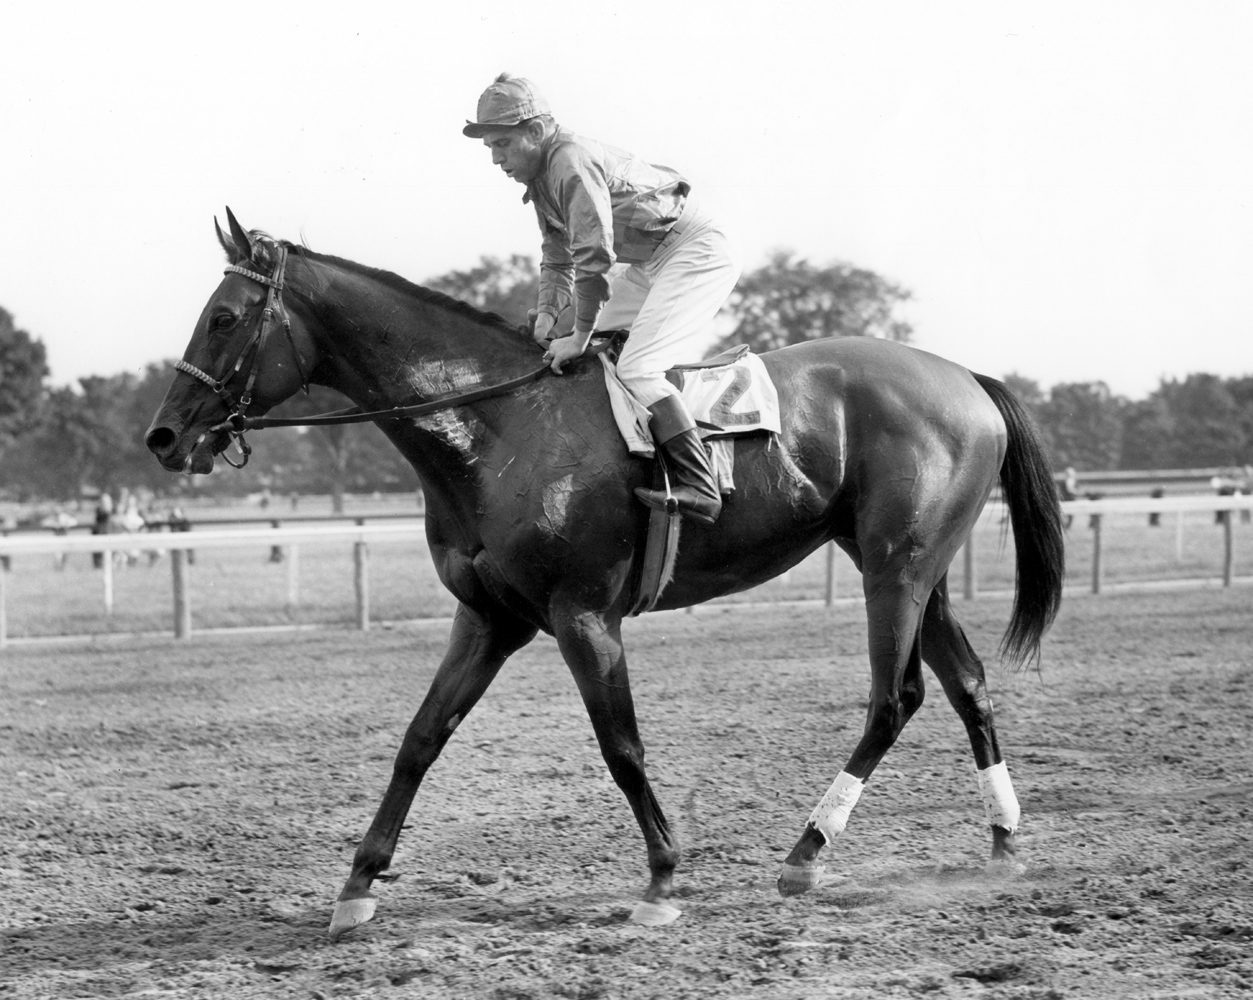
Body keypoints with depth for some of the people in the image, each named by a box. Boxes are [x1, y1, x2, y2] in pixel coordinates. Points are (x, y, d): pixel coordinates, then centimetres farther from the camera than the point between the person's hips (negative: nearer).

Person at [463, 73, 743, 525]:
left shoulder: (572, 162, -24)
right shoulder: (541, 176, 8)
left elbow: (593, 257, -26)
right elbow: (558, 260, 18)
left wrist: (580, 336, -19)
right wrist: (547, 313, 1)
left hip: (698, 251, -11)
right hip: (651, 262, 11)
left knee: (636, 369, -21)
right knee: (593, 346, 13)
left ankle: (699, 490, -24)